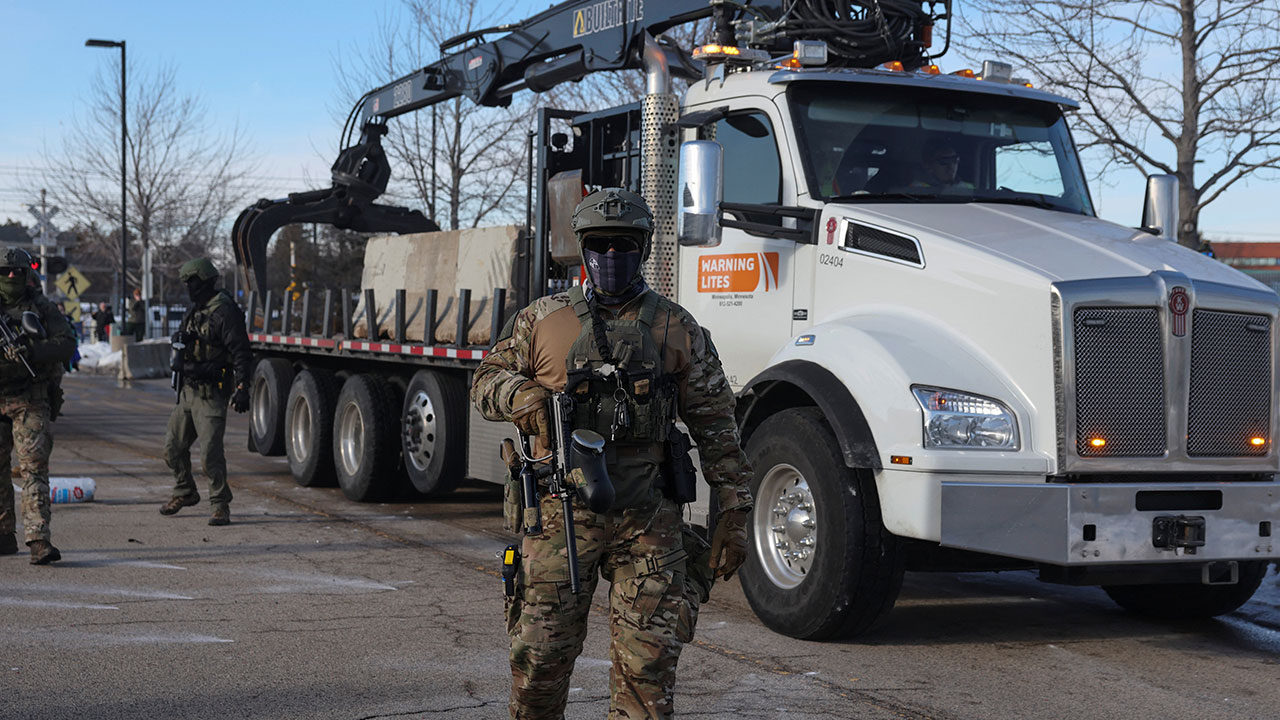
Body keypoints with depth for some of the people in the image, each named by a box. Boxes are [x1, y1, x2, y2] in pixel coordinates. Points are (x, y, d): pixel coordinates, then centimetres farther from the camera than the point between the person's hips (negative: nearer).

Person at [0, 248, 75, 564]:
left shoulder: (43, 307, 0)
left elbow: (67, 344, -8)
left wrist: (31, 351, -23)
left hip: (30, 402, -3)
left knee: (34, 468, -11)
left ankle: (38, 540, -17)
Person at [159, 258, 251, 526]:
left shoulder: (224, 311, -15)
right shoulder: (196, 310, 15)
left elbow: (241, 353, -21)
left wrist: (242, 388, -28)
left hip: (211, 393, -9)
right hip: (189, 390, 9)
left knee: (211, 450, -12)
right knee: (174, 446, 16)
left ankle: (220, 505, -3)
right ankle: (184, 492, 35)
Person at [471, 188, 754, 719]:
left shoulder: (678, 330, 7)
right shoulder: (543, 320, 9)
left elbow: (716, 429, 8)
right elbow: (486, 380, 16)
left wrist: (734, 515, 2)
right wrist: (519, 395, -8)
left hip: (648, 518, 0)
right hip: (561, 512, 1)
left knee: (648, 662, -2)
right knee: (541, 655, 3)